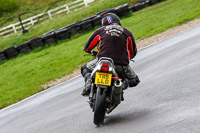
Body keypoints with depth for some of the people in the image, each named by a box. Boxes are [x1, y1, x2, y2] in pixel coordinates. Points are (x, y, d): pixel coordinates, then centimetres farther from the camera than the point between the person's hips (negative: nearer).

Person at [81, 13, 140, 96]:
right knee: (134, 80, 23)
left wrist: (92, 52, 48)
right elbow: (133, 52, 24)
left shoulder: (100, 31, 14)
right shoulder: (127, 33, 15)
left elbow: (87, 48, 23)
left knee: (86, 69, 29)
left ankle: (89, 84, -2)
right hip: (121, 66, 0)